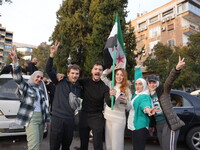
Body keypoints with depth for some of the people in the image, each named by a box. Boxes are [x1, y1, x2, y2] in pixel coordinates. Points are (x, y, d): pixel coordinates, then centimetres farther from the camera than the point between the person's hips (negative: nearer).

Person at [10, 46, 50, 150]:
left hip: (41, 117, 7)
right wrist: (15, 61, -31)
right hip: (31, 118, -6)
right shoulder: (26, 87, 1)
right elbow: (18, 78, -18)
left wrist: (47, 118, 18)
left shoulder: (41, 90, 19)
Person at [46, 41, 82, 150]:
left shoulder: (79, 88, 10)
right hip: (57, 117, -4)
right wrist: (52, 55, -24)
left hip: (70, 119, 4)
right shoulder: (60, 82, -1)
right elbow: (49, 70, -12)